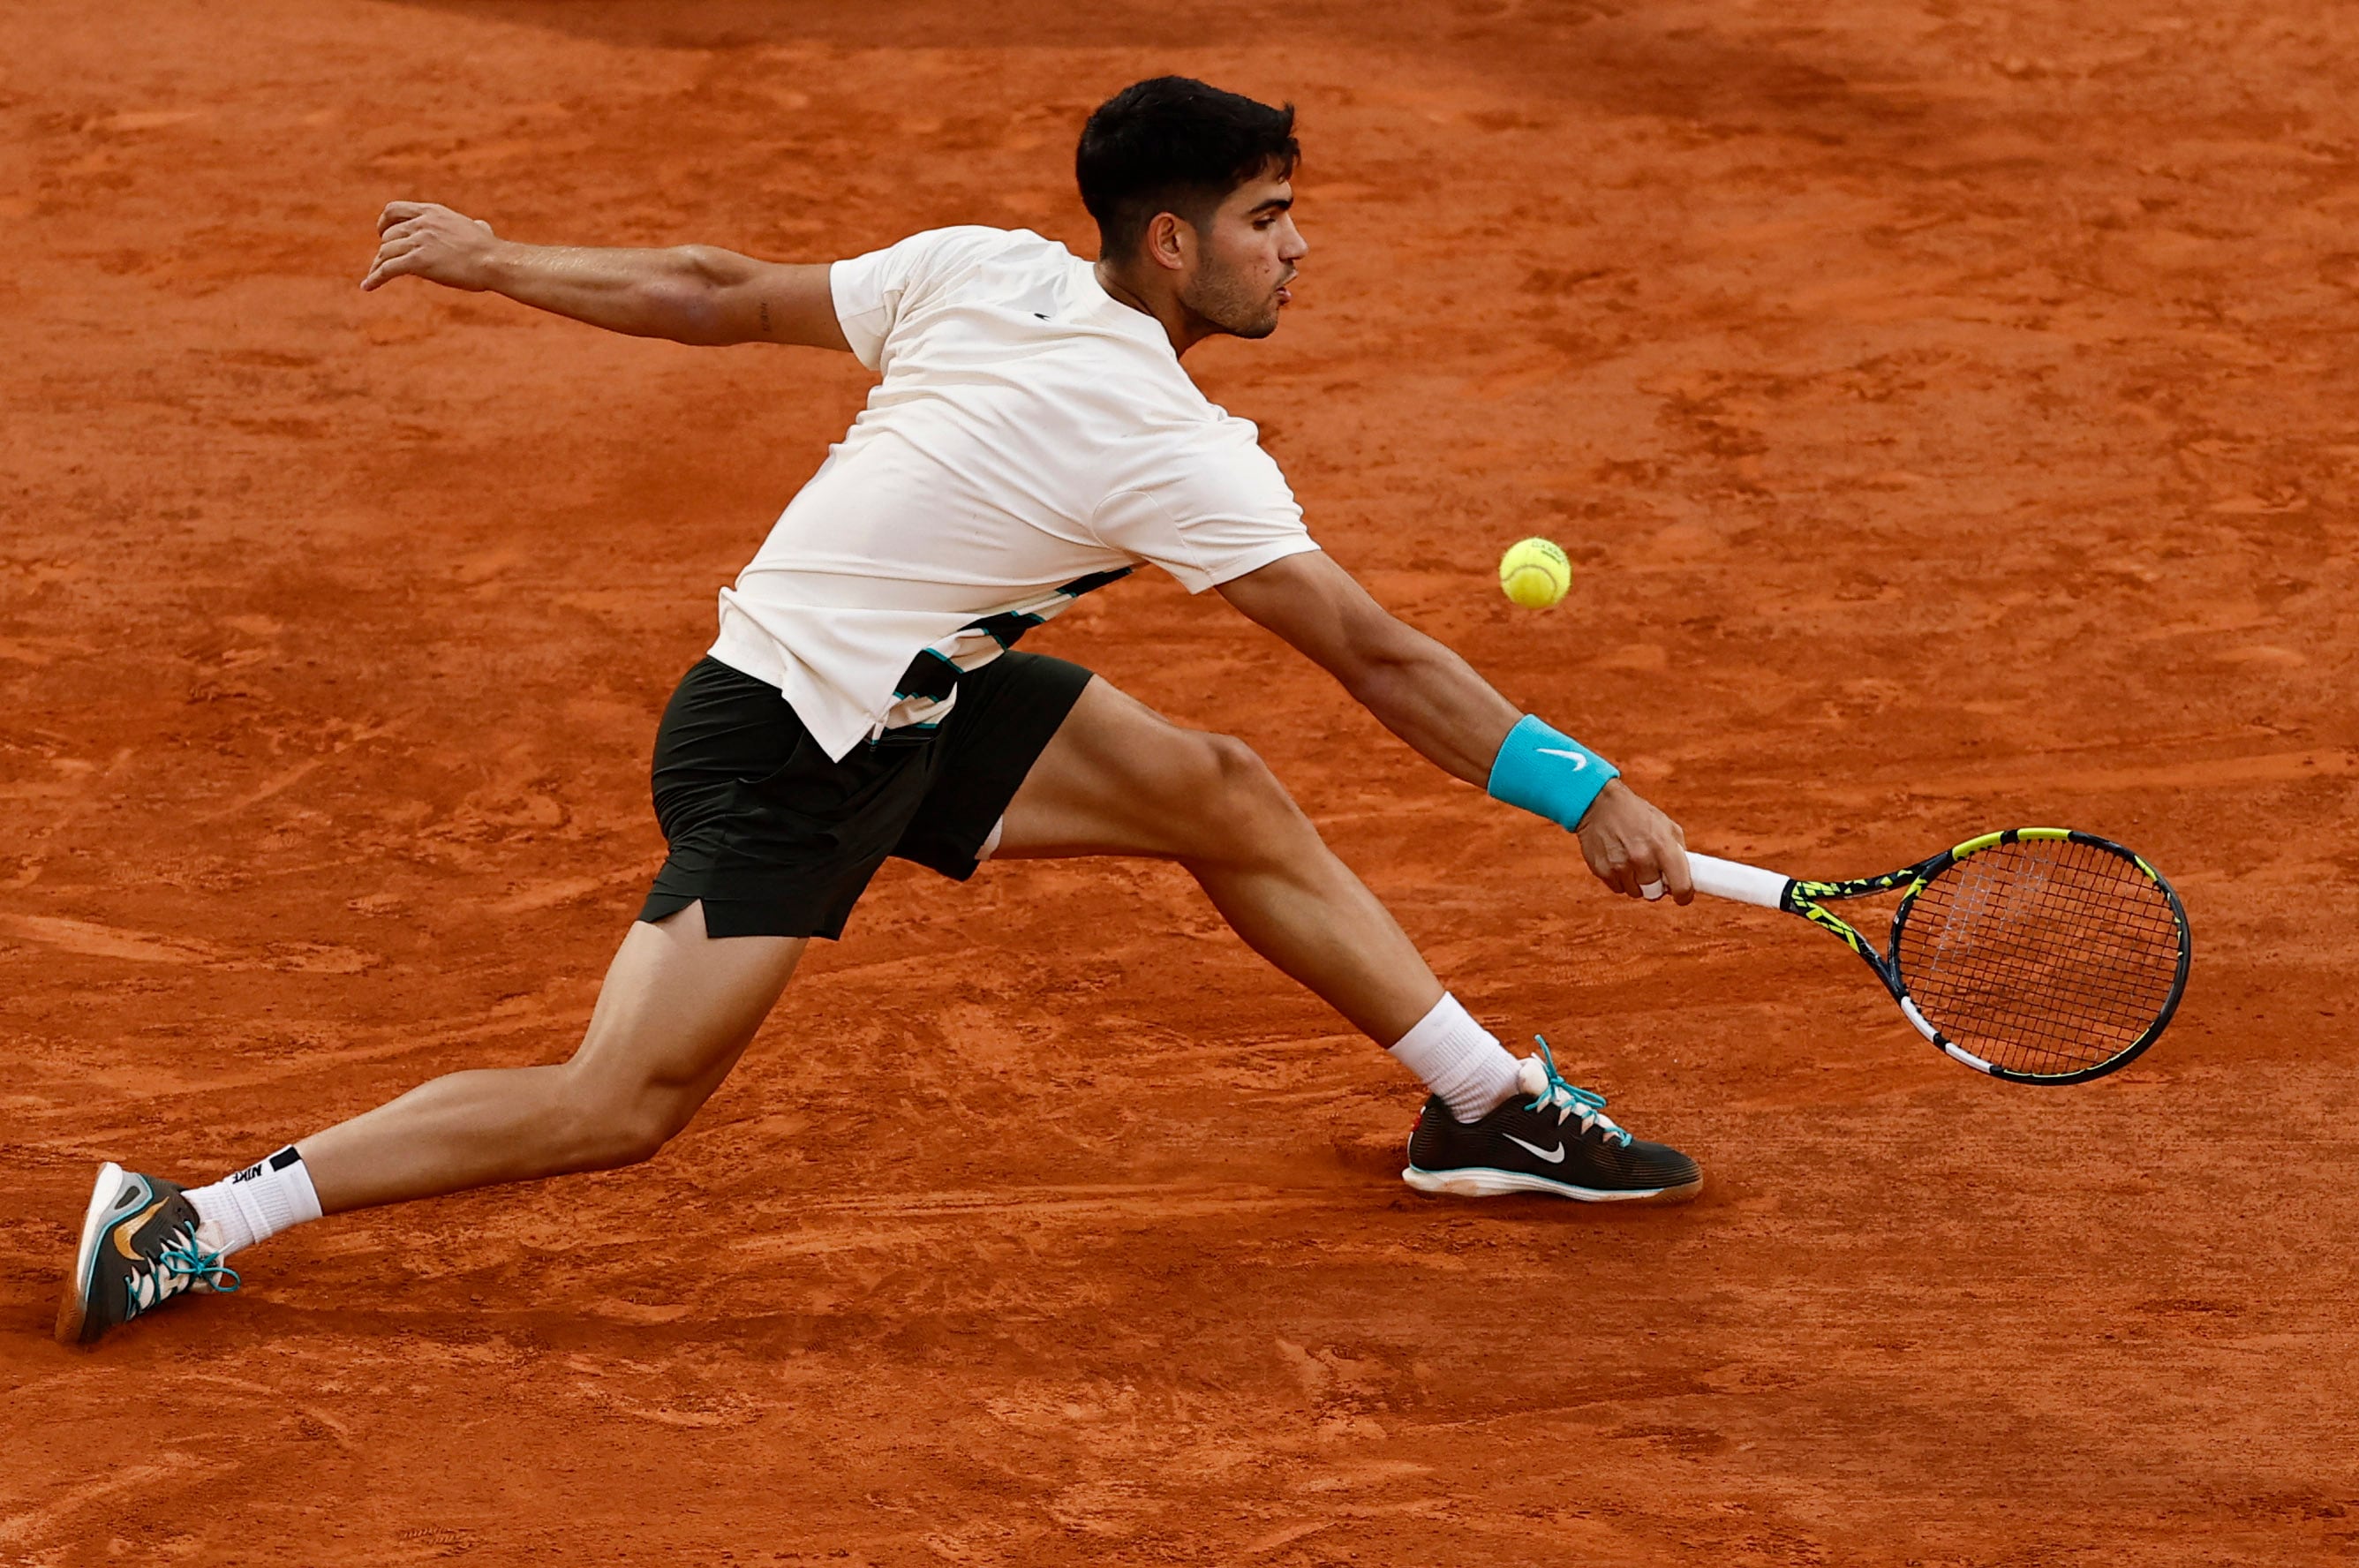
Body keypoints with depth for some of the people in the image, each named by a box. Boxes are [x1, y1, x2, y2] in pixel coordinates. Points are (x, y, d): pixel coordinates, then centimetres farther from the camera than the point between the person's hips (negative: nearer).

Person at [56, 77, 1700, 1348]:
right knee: (623, 1106, -12)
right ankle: (196, 1220, -8)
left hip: (911, 711, 10)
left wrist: (498, 260, 17)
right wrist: (1591, 796, -13)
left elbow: (721, 297, 5)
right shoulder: (1172, 450, -22)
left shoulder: (981, 270, -2)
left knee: (1225, 796, 7)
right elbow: (1381, 659, -19)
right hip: (785, 753, -10)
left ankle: (1489, 1104, 17)